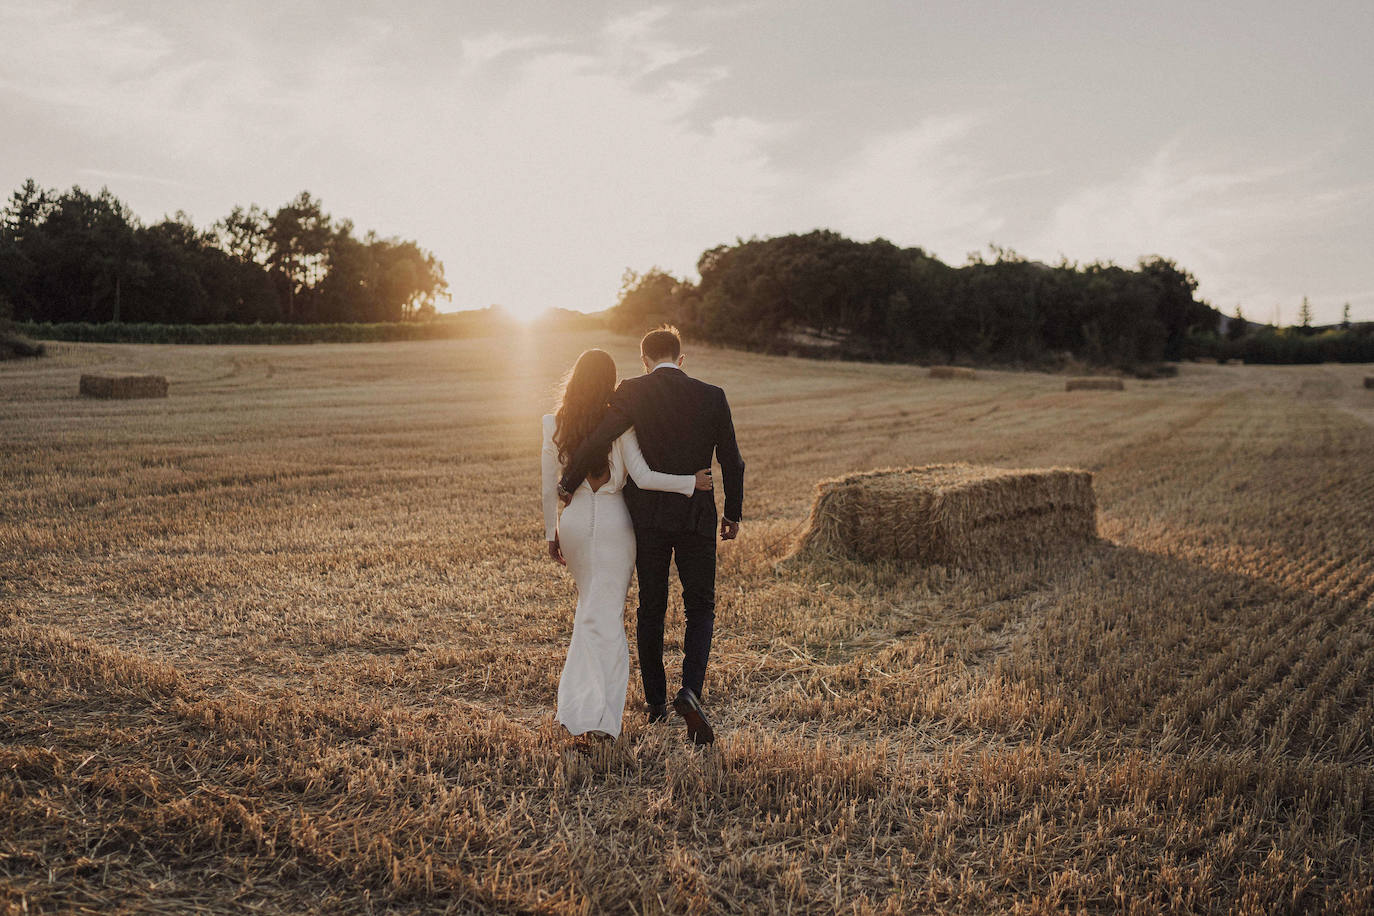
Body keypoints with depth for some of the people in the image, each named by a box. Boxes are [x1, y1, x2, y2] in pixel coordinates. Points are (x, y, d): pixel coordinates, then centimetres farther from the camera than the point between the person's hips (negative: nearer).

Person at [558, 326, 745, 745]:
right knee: (700, 607, 9)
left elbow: (597, 440, -18)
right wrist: (733, 513, 13)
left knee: (650, 608, 14)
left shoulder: (632, 393, -7)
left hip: (646, 515, 0)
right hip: (696, 515, 0)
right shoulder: (712, 397, -2)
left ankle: (655, 700, 22)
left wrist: (568, 483, -3)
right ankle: (690, 691, -12)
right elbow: (732, 462, 1)